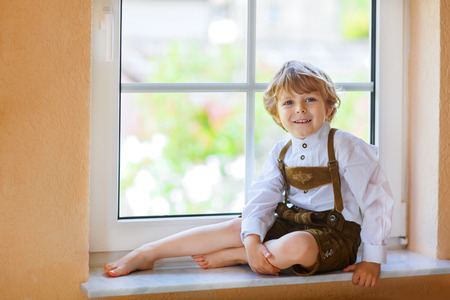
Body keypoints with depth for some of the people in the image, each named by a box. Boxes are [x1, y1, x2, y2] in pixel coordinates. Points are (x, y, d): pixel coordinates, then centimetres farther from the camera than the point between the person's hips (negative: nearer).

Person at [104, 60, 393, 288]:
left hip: (335, 232, -6)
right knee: (238, 227, -11)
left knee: (296, 246, -37)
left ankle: (229, 257, -12)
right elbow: (261, 198, -5)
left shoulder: (344, 146, -12)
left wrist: (372, 259, -16)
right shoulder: (280, 153, 5)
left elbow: (377, 199, -12)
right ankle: (146, 254, -5)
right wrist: (252, 241, -25)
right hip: (291, 223, 6)